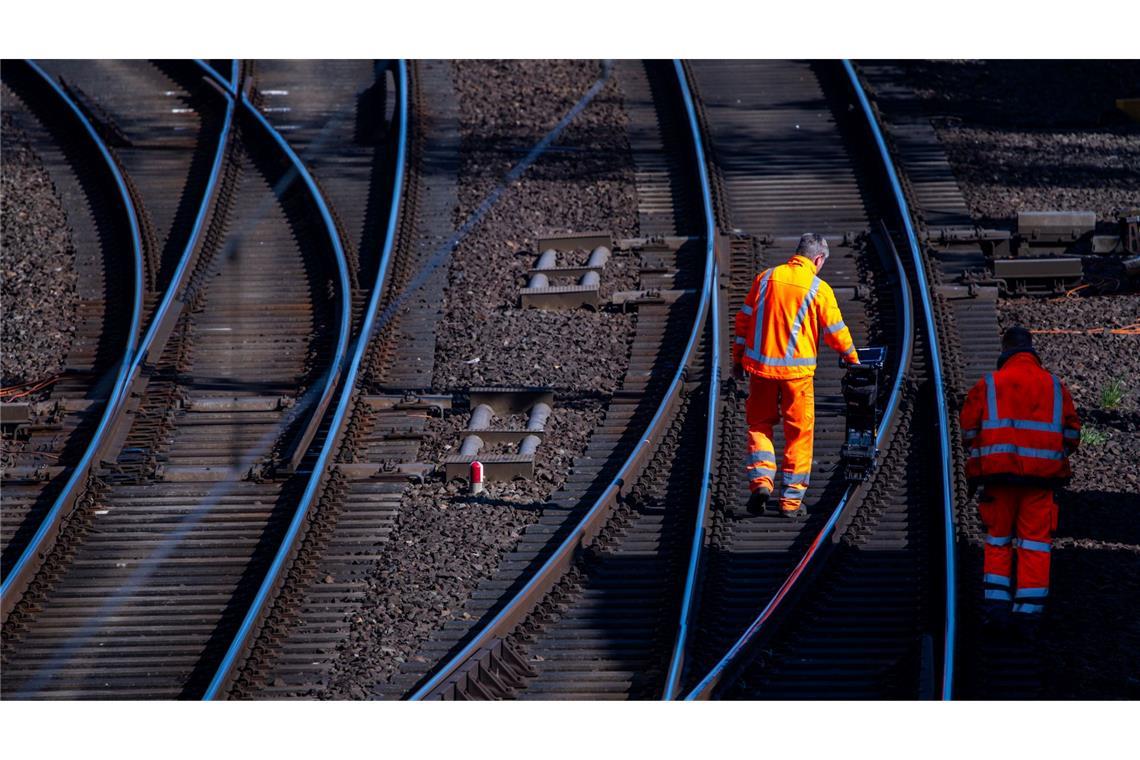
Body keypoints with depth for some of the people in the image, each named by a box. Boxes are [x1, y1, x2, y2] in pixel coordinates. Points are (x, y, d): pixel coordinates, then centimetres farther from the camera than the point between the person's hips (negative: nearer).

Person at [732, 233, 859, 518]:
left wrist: (738, 357, 17)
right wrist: (852, 357, 17)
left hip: (760, 366, 3)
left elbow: (744, 319, 8)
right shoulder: (818, 289, -5)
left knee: (759, 424, 17)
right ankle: (791, 500, 9)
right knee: (799, 433, 7)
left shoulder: (765, 278, 4)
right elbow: (835, 331, 0)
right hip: (797, 371, -3)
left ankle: (761, 479, -4)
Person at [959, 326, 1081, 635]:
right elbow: (1071, 432, 8)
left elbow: (969, 429, 3)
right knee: (1035, 541, 3)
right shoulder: (1055, 386, 8)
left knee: (998, 539, 12)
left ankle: (996, 605, 3)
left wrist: (978, 461, 16)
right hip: (1041, 477, 0)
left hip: (999, 472, 0)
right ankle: (1028, 612, -3)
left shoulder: (988, 385, 4)